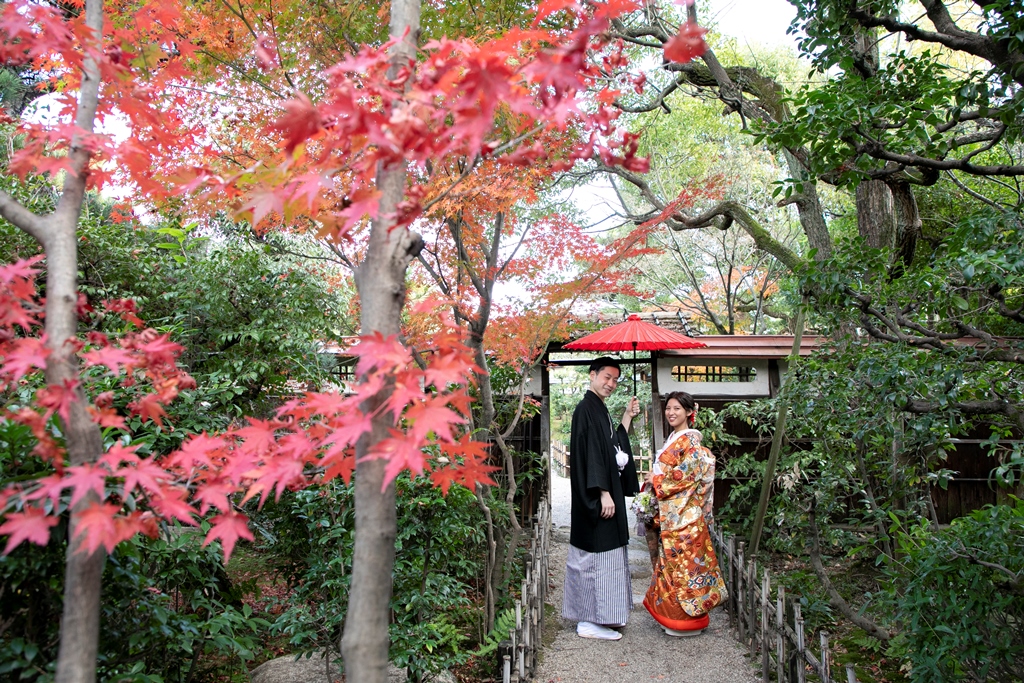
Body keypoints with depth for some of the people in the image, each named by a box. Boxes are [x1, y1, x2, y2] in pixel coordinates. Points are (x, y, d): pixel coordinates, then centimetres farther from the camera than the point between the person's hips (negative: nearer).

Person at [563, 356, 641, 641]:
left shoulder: (600, 410, 15)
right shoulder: (586, 409, -15)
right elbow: (591, 454, -21)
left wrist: (627, 417, 18)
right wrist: (603, 493, -23)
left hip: (608, 491, 10)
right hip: (598, 497, -10)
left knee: (604, 553, 16)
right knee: (597, 555, -4)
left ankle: (598, 616, 26)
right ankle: (591, 621, 6)